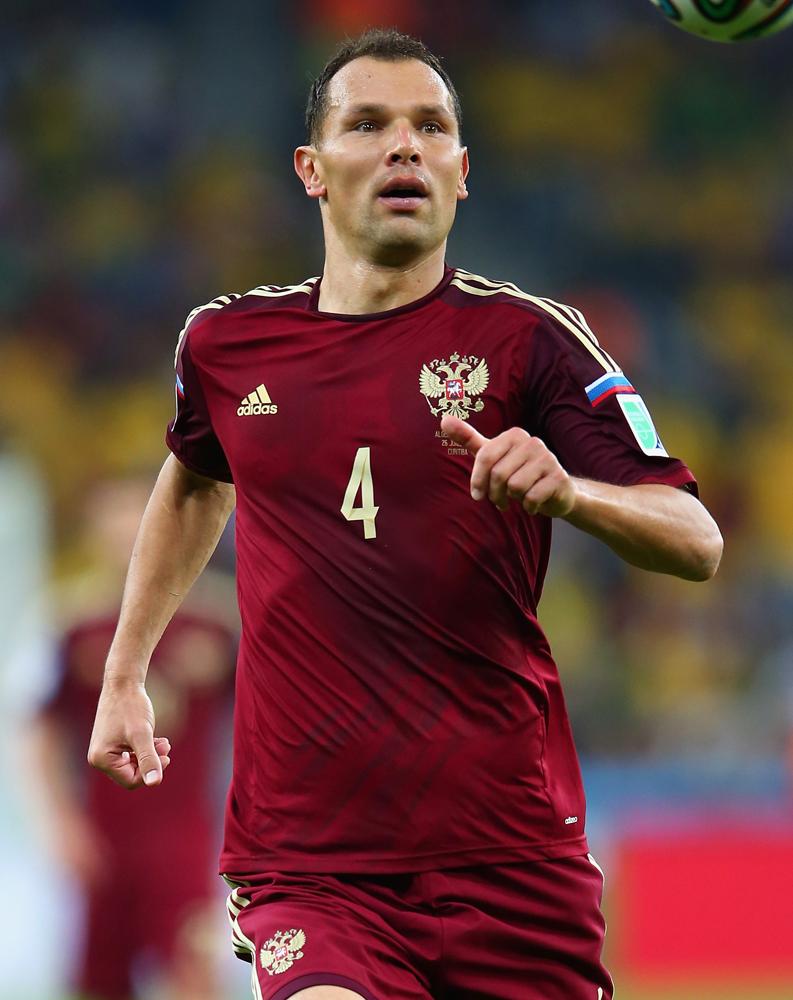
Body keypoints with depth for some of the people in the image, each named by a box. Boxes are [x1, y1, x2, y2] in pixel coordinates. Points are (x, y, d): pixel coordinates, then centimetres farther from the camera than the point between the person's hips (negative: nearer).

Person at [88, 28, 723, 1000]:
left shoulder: (527, 337, -1)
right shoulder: (227, 342, 9)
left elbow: (697, 545, -7)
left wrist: (566, 490, -26)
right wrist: (124, 678, 30)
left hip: (508, 845, 0)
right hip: (302, 851, 0)